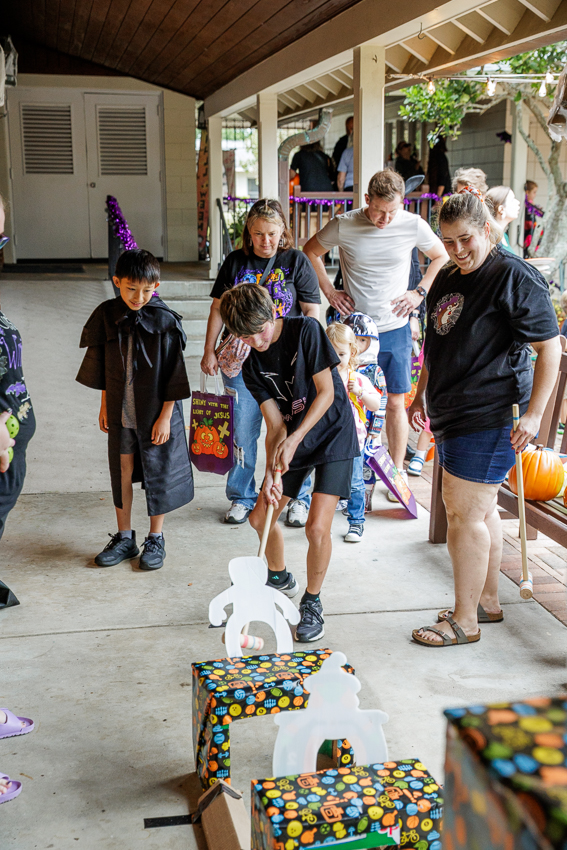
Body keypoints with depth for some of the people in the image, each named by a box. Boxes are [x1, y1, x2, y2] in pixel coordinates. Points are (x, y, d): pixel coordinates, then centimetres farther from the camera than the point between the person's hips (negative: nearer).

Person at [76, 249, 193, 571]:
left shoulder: (165, 321, -14)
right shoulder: (107, 315, -3)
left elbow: (173, 374, -10)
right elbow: (103, 366, 8)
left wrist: (165, 416, -10)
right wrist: (104, 405, 9)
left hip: (156, 412, -3)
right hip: (120, 411, 4)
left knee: (157, 475, 8)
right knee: (122, 472, 12)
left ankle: (156, 539, 24)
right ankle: (125, 538, 28)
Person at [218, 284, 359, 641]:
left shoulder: (305, 330, -17)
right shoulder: (252, 365, -3)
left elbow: (326, 392, -18)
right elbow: (275, 424, -6)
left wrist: (293, 439, -24)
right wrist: (271, 472, -20)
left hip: (332, 436, -5)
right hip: (292, 443, 6)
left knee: (317, 527, -15)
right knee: (261, 518, 9)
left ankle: (312, 601, 8)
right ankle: (280, 577, 39)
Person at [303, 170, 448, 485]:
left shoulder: (414, 226, -6)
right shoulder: (344, 225, -8)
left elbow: (443, 257, 11)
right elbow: (311, 252, 9)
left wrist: (420, 292, 2)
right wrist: (329, 290, 2)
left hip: (395, 329, 0)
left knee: (396, 402, 5)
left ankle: (397, 470, 17)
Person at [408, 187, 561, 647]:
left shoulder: (514, 276, -13)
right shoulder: (447, 280, 13)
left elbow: (550, 347, -15)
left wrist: (533, 414, -19)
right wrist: (421, 395, 23)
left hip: (491, 415, -8)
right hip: (453, 412, 8)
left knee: (465, 511, -5)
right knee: (482, 509, 17)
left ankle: (465, 620, 7)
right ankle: (488, 601, 30)